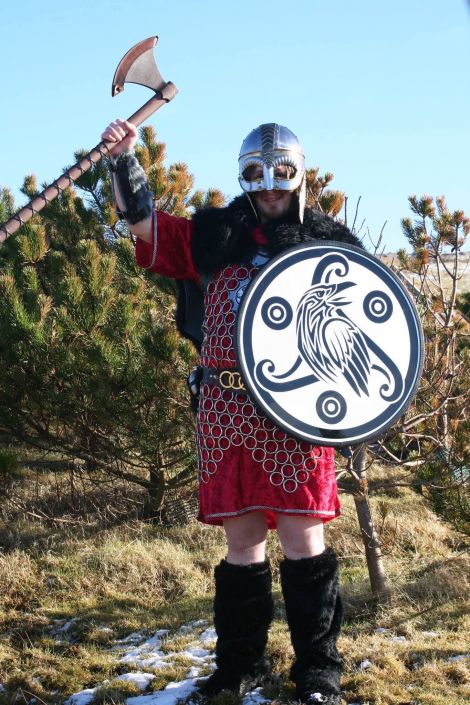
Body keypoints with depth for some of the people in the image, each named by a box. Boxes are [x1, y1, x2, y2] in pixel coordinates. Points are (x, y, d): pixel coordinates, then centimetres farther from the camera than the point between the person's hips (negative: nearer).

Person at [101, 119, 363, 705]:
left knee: (301, 537, -5)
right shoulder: (216, 238, 15)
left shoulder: (329, 243, 11)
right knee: (241, 539, 9)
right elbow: (143, 219, 11)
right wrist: (124, 159, -4)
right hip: (226, 409, 2)